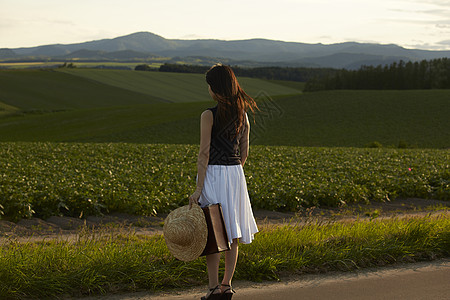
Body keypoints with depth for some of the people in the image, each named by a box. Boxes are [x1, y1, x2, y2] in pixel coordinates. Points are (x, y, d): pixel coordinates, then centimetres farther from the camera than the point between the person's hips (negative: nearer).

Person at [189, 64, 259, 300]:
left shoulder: (209, 116, -12)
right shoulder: (242, 114, 6)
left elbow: (204, 154, -14)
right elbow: (244, 152, 11)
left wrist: (198, 188, -14)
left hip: (213, 174, -5)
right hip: (236, 174, 5)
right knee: (232, 234, 11)